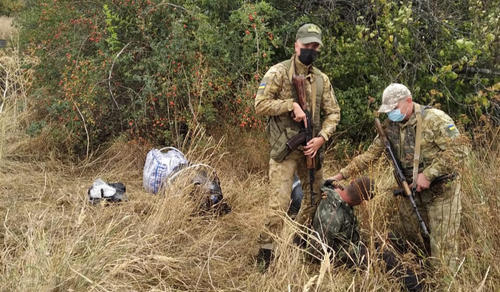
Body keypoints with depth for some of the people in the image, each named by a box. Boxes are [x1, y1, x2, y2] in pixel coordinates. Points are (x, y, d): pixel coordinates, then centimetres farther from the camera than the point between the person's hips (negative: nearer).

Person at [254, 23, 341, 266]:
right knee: (279, 203, -10)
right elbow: (260, 105, -12)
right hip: (284, 148, -6)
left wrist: (321, 138, -4)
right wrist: (291, 104, -19)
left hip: (311, 147, 6)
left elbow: (333, 112, 11)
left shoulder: (322, 79, 10)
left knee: (316, 197, 16)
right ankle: (267, 249, 3)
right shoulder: (278, 72, -5)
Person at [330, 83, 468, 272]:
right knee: (411, 238, 14)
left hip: (440, 191, -6)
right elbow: (369, 154, 5)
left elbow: (458, 149, -20)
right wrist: (342, 175, -4)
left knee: (442, 246, -2)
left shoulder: (434, 119, -16)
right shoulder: (389, 127, 2)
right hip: (410, 191, 6)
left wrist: (428, 174, -23)